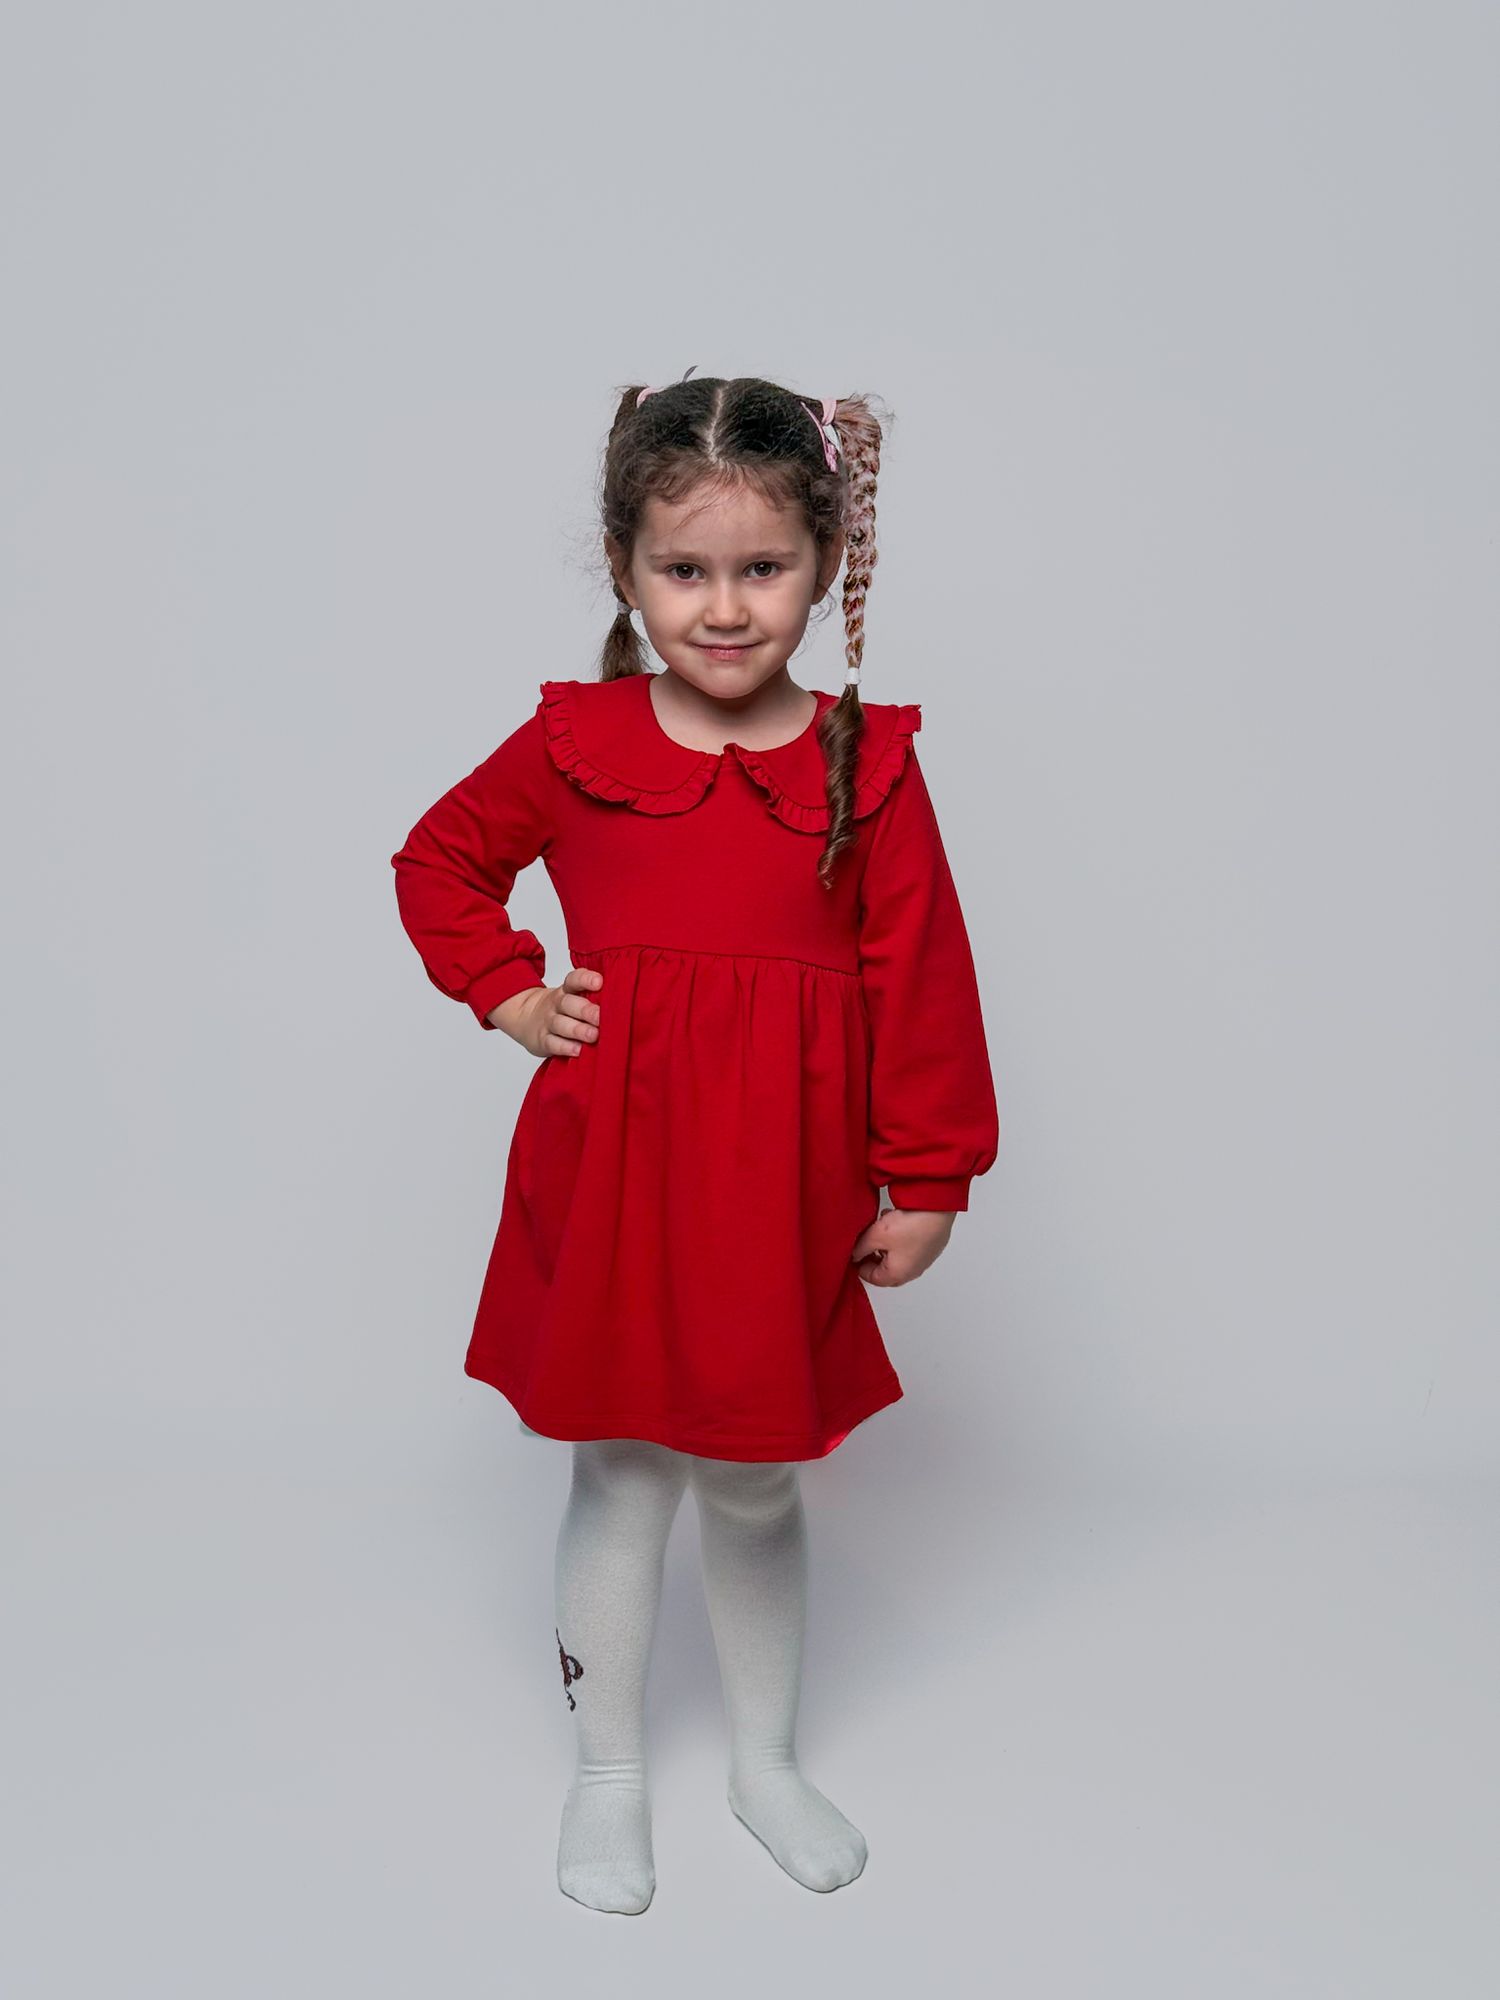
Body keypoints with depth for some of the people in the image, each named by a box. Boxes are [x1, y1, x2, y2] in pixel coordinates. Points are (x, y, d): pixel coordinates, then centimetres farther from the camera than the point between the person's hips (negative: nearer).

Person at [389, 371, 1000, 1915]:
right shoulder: (572, 745, -3)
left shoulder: (865, 763, -3)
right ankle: (607, 1775, 35)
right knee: (620, 1474, 13)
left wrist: (926, 1181, -1)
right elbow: (437, 861, 13)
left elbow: (919, 979, -1)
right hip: (612, 1165, 0)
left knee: (759, 1484, 16)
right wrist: (507, 993, 0)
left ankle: (764, 1761, 40)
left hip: (787, 1182, 1)